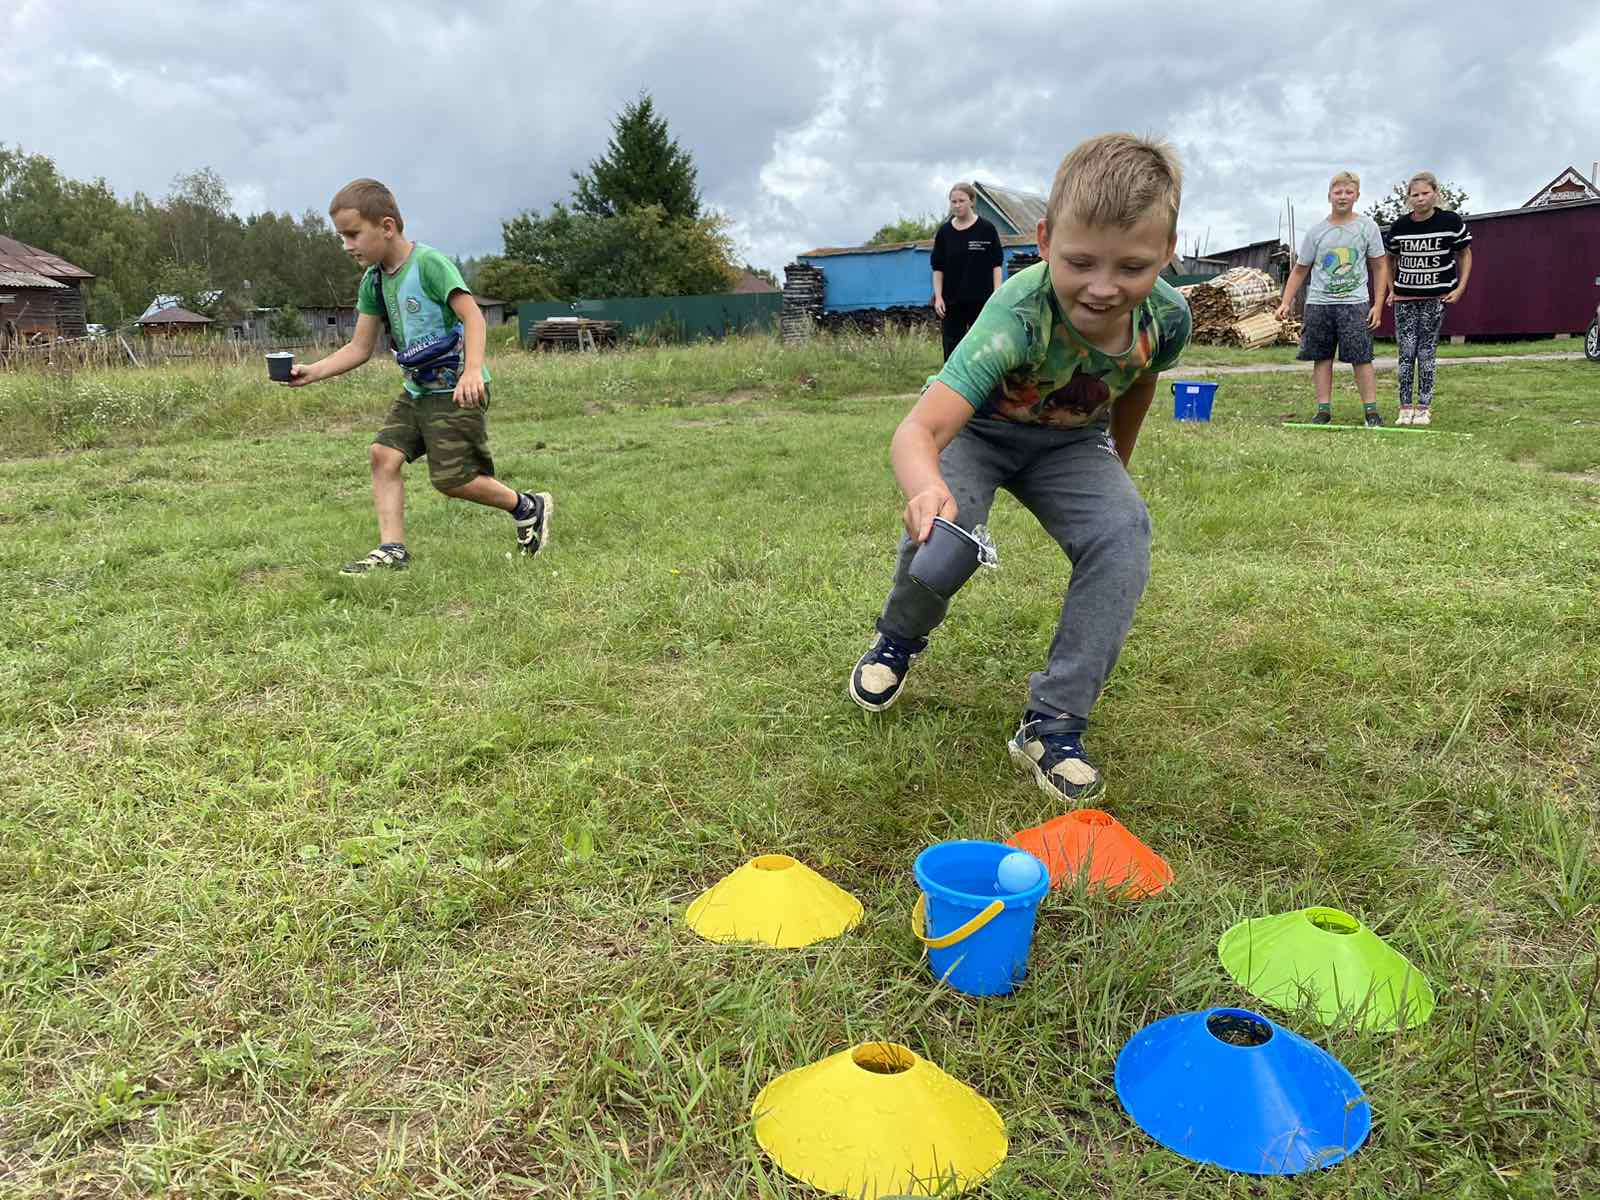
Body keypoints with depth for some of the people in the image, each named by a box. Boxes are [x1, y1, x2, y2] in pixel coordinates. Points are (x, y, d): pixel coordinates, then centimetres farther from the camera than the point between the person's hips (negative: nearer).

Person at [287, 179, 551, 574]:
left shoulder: (428, 263, -15)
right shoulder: (373, 281, 9)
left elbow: (472, 315, -23)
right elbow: (359, 348, 11)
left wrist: (472, 371, -38)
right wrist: (313, 372, -3)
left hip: (456, 391, -8)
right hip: (417, 390, 8)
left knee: (452, 478, -10)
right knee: (383, 452, -6)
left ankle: (528, 507, 12)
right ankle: (392, 549, -5)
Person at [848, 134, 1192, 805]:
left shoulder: (1167, 317, -24)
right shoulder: (1021, 315, -40)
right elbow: (917, 431, -50)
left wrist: (1116, 468, 17)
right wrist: (926, 488, -73)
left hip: (1071, 440, 4)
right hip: (979, 427, -3)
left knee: (1123, 535, -23)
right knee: (940, 532, -30)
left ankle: (1053, 724, -15)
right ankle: (900, 638, 8)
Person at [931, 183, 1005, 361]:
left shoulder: (987, 229, -2)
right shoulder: (944, 231, 4)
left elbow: (996, 265, -1)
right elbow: (938, 268, 6)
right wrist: (938, 297, -3)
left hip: (981, 300, -2)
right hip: (952, 301, 2)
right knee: (952, 349, 6)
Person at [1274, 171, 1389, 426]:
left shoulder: (1367, 226, 3)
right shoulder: (1317, 231, 6)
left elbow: (1380, 266, 7)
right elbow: (1300, 270, 12)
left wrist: (1378, 304, 0)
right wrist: (1286, 303, 3)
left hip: (1355, 303, -2)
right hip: (1318, 303, 2)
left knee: (1361, 357, -6)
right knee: (1322, 357, 3)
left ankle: (1371, 410, -1)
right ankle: (1324, 409, 8)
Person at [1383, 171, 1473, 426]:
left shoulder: (1451, 221, -5)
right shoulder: (1400, 226, 0)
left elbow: (1465, 254, 5)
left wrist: (1460, 288, -3)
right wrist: (1392, 290, 10)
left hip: (1436, 297, -2)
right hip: (1405, 298, 2)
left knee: (1426, 353, 1)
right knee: (1406, 354, -1)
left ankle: (1424, 408, 8)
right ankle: (1405, 408, 6)